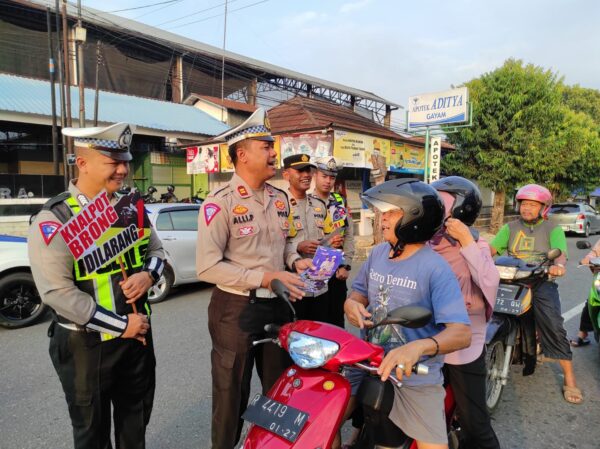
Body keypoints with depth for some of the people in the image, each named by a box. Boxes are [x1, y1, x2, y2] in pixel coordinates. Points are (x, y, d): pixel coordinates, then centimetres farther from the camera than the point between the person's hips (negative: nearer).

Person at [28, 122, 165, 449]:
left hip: (138, 333, 5)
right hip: (86, 344, -5)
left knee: (136, 421, 23)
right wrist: (120, 325, -20)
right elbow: (58, 291, -22)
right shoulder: (55, 219, -16)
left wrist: (149, 275, -10)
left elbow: (156, 250, 14)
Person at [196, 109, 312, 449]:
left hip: (278, 305, 6)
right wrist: (264, 278, -24)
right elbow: (207, 267, -21)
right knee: (233, 394, 13)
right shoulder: (220, 203, -16)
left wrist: (295, 261, -2)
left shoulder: (280, 198, 6)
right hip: (237, 309, -6)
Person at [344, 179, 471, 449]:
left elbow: (461, 333, -26)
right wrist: (352, 305, -12)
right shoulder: (377, 253, 1)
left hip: (415, 376, -4)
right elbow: (358, 295, 13)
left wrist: (417, 347, -45)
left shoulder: (435, 268, -18)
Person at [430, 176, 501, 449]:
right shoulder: (426, 244, 4)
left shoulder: (474, 245, -8)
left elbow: (490, 284, -25)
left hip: (464, 347, -5)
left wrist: (466, 242, -26)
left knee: (474, 422, 6)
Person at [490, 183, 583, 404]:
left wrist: (558, 265, -35)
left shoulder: (553, 229, 7)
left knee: (554, 326, -19)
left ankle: (569, 379, -7)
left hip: (541, 281, -2)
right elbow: (492, 248, 4)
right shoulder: (510, 227, 15)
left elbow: (561, 252, -10)